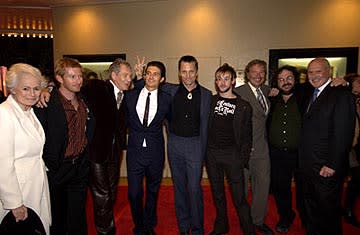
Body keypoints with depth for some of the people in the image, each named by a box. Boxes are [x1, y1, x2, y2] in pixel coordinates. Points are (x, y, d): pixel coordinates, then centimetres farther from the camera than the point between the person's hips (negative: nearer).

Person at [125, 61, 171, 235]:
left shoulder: (166, 99, -3)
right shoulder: (130, 95, 0)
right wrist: (134, 132, 11)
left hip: (156, 152, 0)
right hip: (134, 150, 0)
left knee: (153, 191, 17)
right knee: (134, 193, 3)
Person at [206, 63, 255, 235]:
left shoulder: (243, 106, -1)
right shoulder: (210, 101, 5)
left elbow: (247, 136, 0)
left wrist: (243, 160, -5)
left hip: (232, 154, -3)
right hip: (212, 153, 3)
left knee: (239, 197, 0)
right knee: (217, 194, 17)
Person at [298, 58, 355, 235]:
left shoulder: (341, 94, -11)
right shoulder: (311, 96, 14)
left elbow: (343, 133, -18)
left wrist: (332, 165, -20)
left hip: (326, 168, -7)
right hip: (307, 166, 8)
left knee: (328, 210, 8)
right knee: (311, 207, 20)